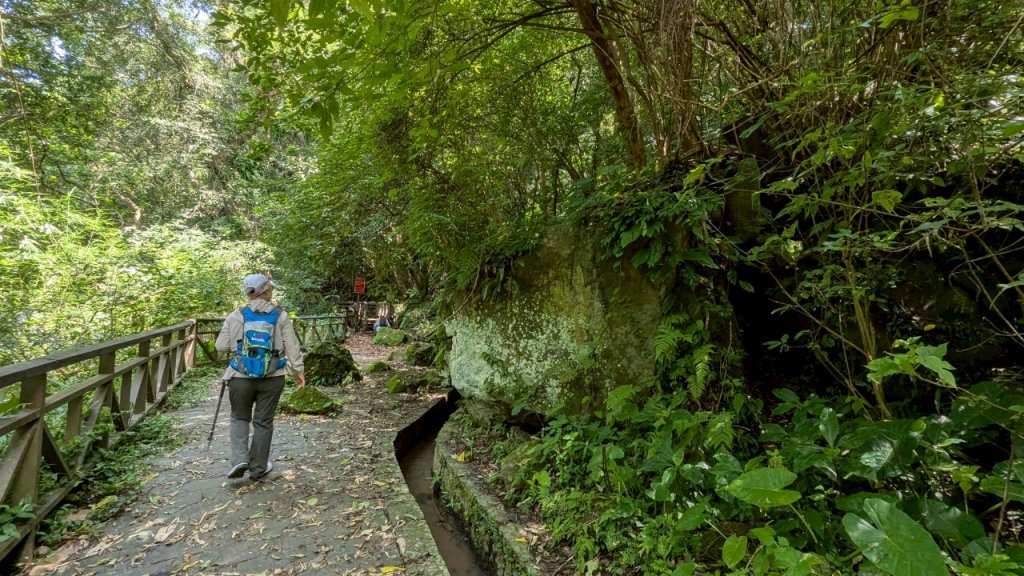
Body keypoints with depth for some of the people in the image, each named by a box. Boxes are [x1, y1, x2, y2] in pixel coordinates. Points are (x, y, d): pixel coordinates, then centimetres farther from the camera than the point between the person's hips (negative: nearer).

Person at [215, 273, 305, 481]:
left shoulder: (235, 317, -3)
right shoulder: (281, 316, -5)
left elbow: (221, 346, 2)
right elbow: (292, 346, -4)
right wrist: (298, 370, 6)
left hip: (241, 376, 1)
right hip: (272, 377, 0)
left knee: (240, 417, 20)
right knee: (263, 421, 11)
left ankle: (240, 459, 4)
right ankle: (258, 467, 21)